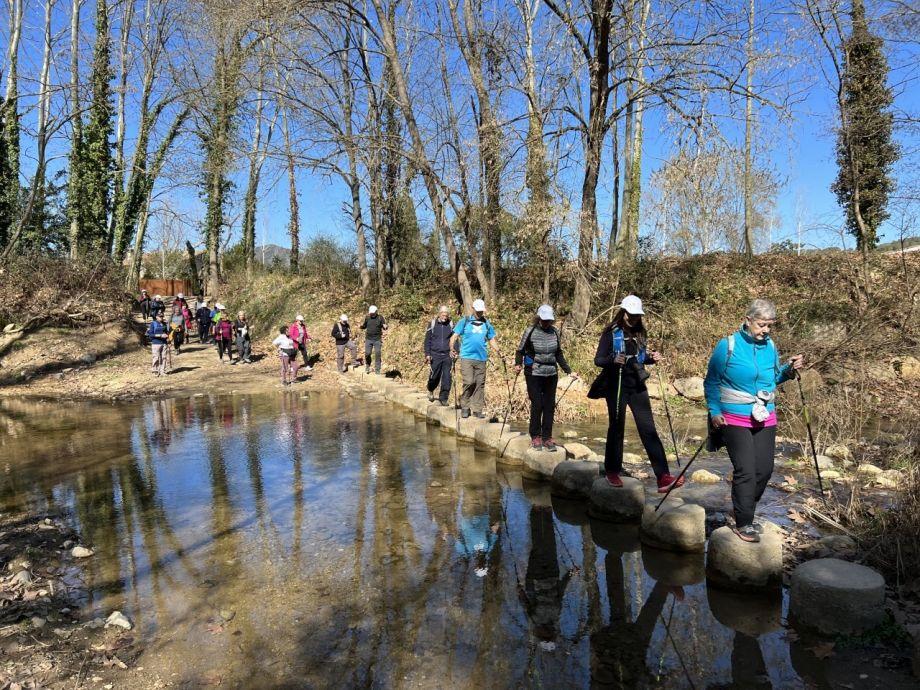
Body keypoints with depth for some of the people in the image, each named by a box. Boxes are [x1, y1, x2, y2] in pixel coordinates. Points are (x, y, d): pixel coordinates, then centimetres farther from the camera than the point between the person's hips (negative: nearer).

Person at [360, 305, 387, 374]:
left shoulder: (380, 318, -4)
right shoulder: (367, 318, 3)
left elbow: (384, 327, -5)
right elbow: (364, 326, 15)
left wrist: (385, 327, -29)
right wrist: (361, 326, -8)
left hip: (377, 339, -2)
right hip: (368, 339, 2)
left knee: (378, 354, -3)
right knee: (367, 354, 1)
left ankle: (377, 370, 5)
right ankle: (367, 367, 24)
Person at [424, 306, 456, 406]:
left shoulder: (451, 324, 6)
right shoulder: (433, 324, 2)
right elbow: (427, 340, 4)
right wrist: (427, 354, -2)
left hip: (447, 355, 1)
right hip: (435, 355, -1)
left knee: (446, 378, -3)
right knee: (434, 376, 1)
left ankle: (443, 398, 7)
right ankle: (430, 390, 32)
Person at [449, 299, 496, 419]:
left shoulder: (486, 324, 15)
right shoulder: (465, 321, 5)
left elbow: (492, 339, 20)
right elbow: (454, 336, 2)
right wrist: (452, 349, -15)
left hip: (481, 359, 4)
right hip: (467, 357, -4)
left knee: (480, 384, 4)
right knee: (469, 382, -13)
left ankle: (477, 409, 13)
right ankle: (465, 407, 3)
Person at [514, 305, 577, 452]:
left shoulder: (554, 332, 7)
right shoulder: (530, 332, -5)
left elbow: (559, 354, 16)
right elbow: (520, 351, 3)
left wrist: (568, 371, 15)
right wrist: (518, 364, -12)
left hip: (551, 374, 4)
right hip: (534, 375, -4)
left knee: (550, 406, 4)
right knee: (537, 405, -3)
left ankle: (547, 438, 13)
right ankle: (535, 437, 11)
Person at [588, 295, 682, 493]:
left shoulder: (639, 333, 8)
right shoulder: (611, 333, -7)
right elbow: (597, 360, -9)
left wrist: (651, 358, -3)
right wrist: (613, 360, -29)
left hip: (637, 386, 4)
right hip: (616, 386, -4)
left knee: (649, 430, -3)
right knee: (616, 428, 8)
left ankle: (663, 477, -6)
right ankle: (612, 471, 25)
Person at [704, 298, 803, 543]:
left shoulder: (770, 346, 4)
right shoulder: (727, 345, -10)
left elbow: (773, 379, 17)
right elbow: (711, 382, -5)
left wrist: (789, 369, -2)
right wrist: (714, 412, -13)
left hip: (766, 420, 6)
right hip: (735, 420, -5)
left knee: (764, 470, 9)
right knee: (745, 472, -8)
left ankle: (745, 514, 28)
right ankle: (743, 524, 6)